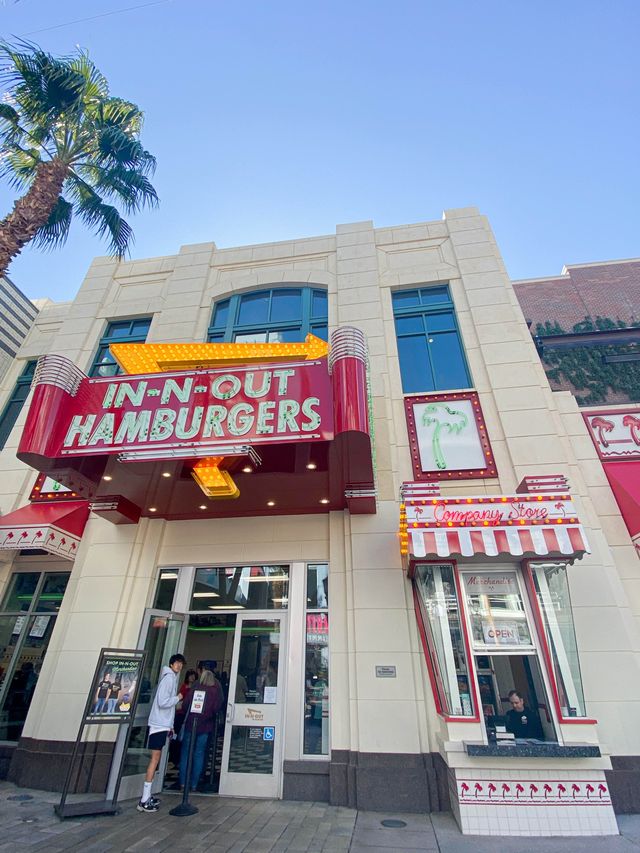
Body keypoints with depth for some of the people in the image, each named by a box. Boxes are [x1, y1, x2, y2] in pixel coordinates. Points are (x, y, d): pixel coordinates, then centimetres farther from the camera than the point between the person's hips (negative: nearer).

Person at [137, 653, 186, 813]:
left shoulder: (172, 678, 13)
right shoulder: (168, 678, -16)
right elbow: (162, 702, -24)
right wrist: (178, 698, -11)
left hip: (162, 724, 10)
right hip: (159, 724, -10)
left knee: (156, 758, 14)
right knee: (155, 758, -7)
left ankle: (147, 797, 22)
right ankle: (144, 801, -2)